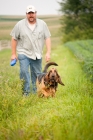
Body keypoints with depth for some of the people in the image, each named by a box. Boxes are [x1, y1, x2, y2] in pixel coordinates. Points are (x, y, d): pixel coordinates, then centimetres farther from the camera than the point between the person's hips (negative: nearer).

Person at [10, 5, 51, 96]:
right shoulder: (20, 24, -3)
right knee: (24, 72, -17)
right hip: (23, 53, -2)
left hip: (37, 54, 2)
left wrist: (48, 52, -6)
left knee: (36, 74, 7)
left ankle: (35, 93, 19)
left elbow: (47, 38, 2)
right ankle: (26, 92, -8)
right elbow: (14, 39, 2)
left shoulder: (42, 24, 2)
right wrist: (13, 53, 1)